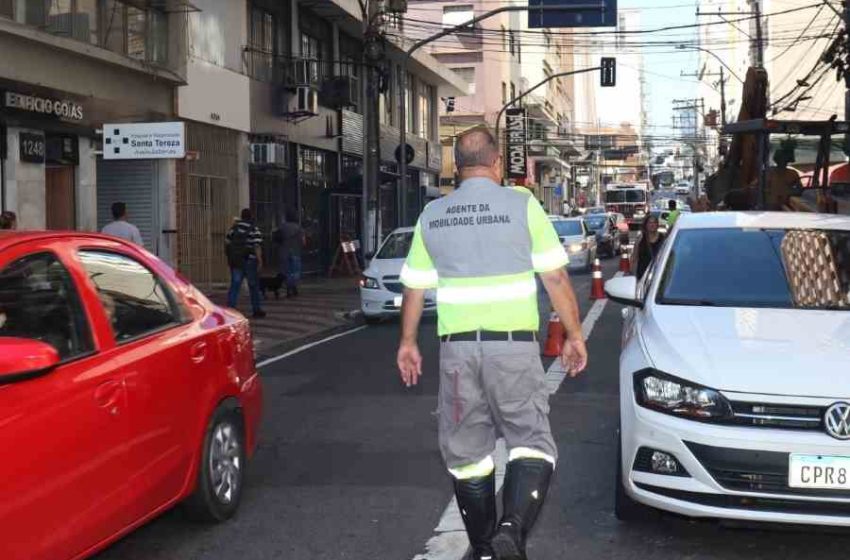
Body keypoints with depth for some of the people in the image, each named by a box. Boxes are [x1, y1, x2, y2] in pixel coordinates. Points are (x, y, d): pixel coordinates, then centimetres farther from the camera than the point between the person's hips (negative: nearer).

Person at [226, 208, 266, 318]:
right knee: (254, 286, 9)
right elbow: (256, 247, -17)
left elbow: (226, 241, 10)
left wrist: (229, 256, 19)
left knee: (235, 285, 4)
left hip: (235, 261, 4)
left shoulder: (234, 228, 7)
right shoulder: (254, 230, -10)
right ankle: (256, 310, 19)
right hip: (249, 260, -4)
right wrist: (260, 260, -13)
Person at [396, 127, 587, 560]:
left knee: (466, 451, 12)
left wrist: (408, 342, 24)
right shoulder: (522, 205, -3)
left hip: (457, 346, 3)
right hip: (513, 345, -3)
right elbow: (555, 277, -3)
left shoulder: (432, 215, 7)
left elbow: (414, 287, 12)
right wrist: (574, 335, 6)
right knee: (530, 442, 4)